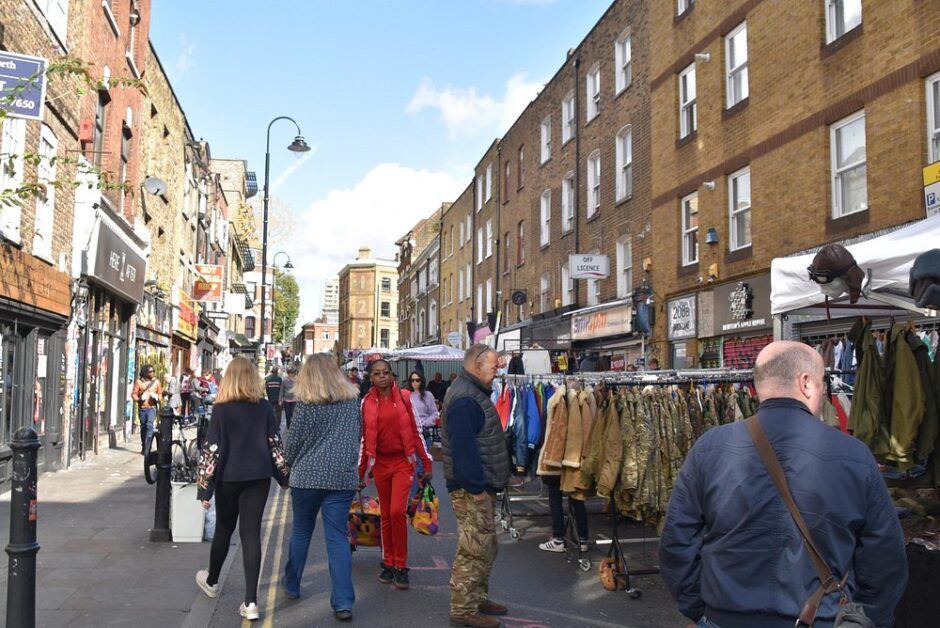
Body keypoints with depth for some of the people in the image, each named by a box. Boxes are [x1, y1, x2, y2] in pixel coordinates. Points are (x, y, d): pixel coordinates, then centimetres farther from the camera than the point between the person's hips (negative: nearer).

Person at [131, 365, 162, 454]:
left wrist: (158, 398, -8)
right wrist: (138, 399, -17)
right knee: (143, 427, 12)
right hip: (142, 408, 1)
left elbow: (160, 393, 14)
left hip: (152, 407, -1)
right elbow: (134, 394, 2)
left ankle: (147, 447, -19)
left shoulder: (156, 381, 5)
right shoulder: (139, 381, 2)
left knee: (149, 425, -19)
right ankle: (144, 447, 26)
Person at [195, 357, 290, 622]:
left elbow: (212, 449, -10)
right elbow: (275, 444, 4)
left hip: (229, 477, -1)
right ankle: (251, 602, -1)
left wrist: (204, 486, -4)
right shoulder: (265, 407, 0)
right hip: (258, 476, 2)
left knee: (224, 530, 18)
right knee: (251, 534, 2)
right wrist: (286, 476, 14)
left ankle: (211, 581, 42)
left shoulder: (221, 409, -8)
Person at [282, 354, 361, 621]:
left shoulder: (305, 404, -8)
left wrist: (291, 461, 17)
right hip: (343, 478, 2)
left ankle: (292, 586, 35)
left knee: (301, 531, 18)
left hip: (307, 476, -1)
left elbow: (292, 444, -3)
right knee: (338, 537, 3)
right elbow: (358, 435, 12)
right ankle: (343, 603, -3)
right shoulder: (352, 400, 2)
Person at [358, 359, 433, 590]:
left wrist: (427, 464, 0)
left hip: (403, 461, -2)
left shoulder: (404, 397, -2)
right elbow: (365, 439, 9)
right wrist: (360, 472, 11)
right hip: (380, 463, 2)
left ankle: (401, 565, 1)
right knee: (386, 515, 10)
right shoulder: (367, 402, 2)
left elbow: (415, 432, 1)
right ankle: (388, 563, 23)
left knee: (397, 511, -13)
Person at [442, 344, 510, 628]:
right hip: (471, 489, -11)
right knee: (474, 550, -3)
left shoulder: (473, 393, 15)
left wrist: (485, 484, 17)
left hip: (481, 486, 11)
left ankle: (478, 598, 30)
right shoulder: (464, 400, -20)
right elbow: (463, 447, -26)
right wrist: (476, 486, -23)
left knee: (486, 546, 19)